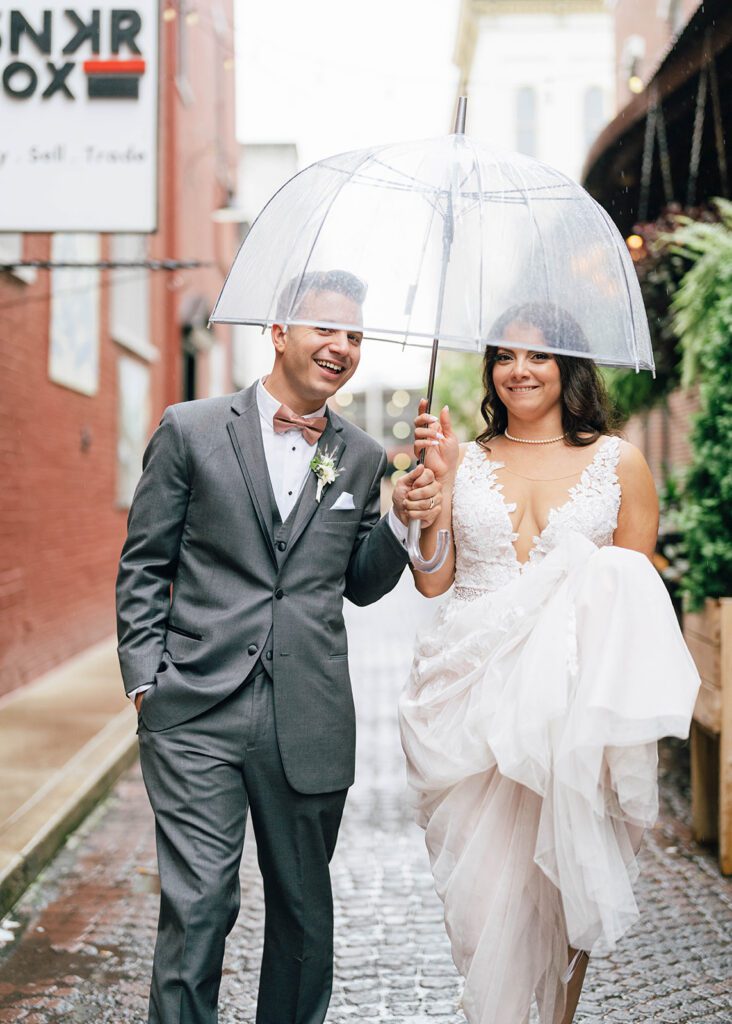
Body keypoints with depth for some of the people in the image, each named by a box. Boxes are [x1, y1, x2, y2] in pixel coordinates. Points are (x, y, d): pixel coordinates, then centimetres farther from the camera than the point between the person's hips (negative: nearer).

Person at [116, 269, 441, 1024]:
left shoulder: (362, 458, 10)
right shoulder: (190, 431, 2)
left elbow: (361, 585, 15)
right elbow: (143, 566, 3)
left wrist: (401, 520, -2)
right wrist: (146, 678, -5)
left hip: (309, 724, 3)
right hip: (198, 713, -3)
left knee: (304, 907, 15)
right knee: (198, 905, -7)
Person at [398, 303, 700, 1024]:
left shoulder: (618, 462, 5)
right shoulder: (465, 461, 9)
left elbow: (640, 592, 6)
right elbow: (432, 579, 2)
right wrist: (438, 477, -4)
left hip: (574, 700, -1)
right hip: (473, 695, 1)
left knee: (566, 876, 3)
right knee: (482, 877, -1)